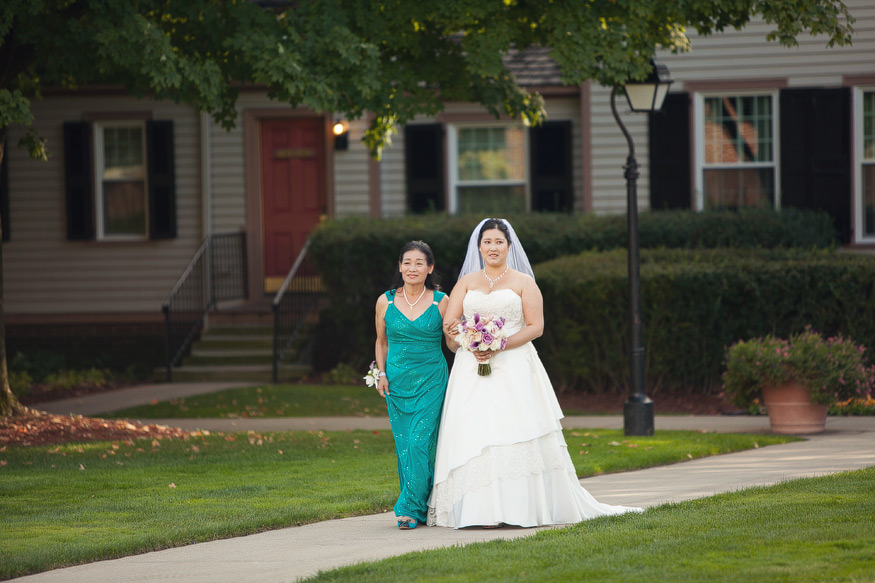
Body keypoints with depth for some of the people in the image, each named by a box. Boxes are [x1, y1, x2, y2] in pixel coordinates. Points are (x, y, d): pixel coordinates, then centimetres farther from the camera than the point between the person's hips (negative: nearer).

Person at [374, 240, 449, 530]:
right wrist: (381, 373, 4)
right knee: (404, 446, 4)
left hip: (431, 381, -3)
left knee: (419, 443, -12)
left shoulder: (441, 302, -1)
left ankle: (411, 508, -9)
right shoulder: (385, 302, 4)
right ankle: (421, 505, 15)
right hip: (397, 382, 3)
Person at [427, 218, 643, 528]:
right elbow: (449, 324, 6)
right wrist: (471, 345, -13)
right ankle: (485, 510, -9)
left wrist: (499, 346, -14)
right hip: (472, 371, 2)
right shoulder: (467, 282, 14)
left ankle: (520, 506, -9)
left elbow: (535, 326, -2)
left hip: (513, 368, -2)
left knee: (515, 431, -10)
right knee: (476, 434, -7)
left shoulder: (523, 282, 7)